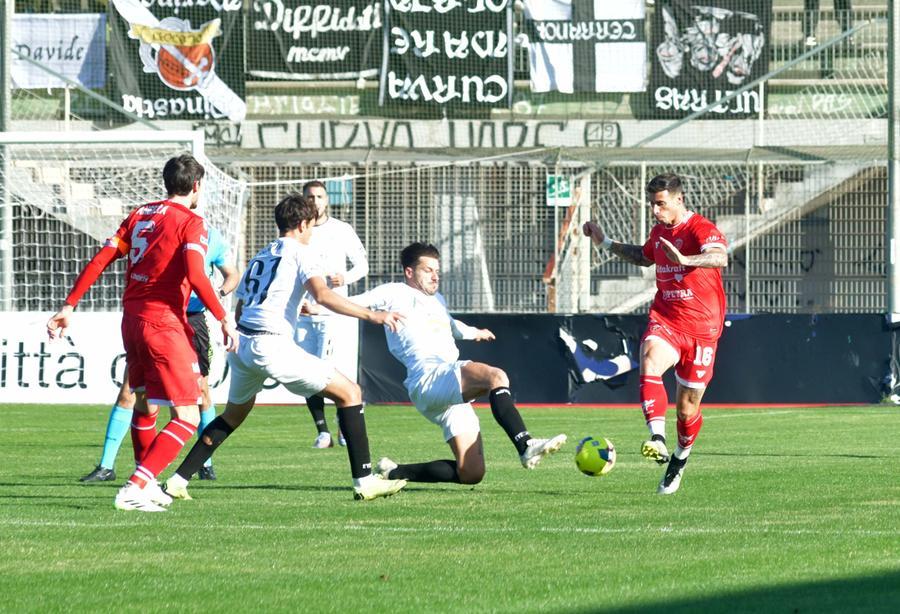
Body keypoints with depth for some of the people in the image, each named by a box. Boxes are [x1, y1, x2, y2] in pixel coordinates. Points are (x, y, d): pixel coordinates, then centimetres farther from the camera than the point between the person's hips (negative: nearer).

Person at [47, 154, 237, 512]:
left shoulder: (141, 215, 13)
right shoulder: (191, 223, -7)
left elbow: (100, 261, 8)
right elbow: (196, 276, -21)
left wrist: (69, 306, 10)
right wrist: (223, 318, -13)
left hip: (132, 318, 8)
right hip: (163, 322, -8)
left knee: (144, 405, 26)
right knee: (187, 417, -6)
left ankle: (147, 486, 36)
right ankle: (135, 488, -18)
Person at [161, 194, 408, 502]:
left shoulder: (259, 257, 24)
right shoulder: (301, 253, 1)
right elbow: (322, 294, -17)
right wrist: (371, 315, -18)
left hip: (242, 342, 8)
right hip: (273, 344, -8)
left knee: (234, 415, 29)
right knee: (349, 393, -1)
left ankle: (177, 480, 26)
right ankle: (364, 480, -9)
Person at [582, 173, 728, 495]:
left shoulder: (701, 228, -13)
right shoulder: (659, 232, 10)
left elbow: (720, 257, -36)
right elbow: (645, 256, 35)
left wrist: (685, 260, -52)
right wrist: (605, 243, 33)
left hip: (701, 327, -4)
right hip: (664, 320, 4)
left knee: (688, 407, 4)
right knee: (650, 363, -31)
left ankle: (680, 460, 32)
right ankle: (657, 438, -44)